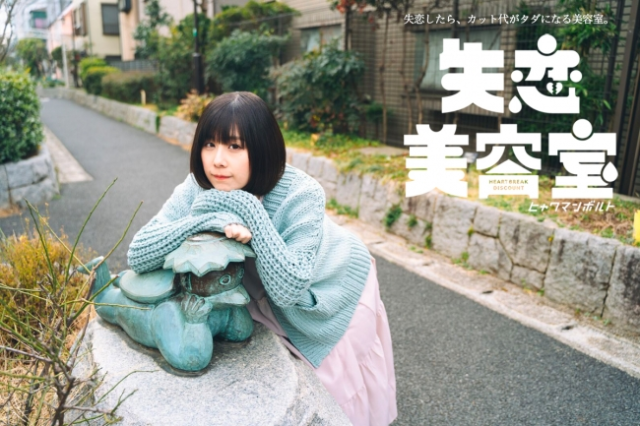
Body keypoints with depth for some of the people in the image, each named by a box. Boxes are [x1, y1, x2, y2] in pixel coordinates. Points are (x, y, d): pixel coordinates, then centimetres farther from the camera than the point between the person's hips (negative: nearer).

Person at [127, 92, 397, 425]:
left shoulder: (301, 195, -35)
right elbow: (137, 256, -29)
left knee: (336, 393, 19)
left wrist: (250, 212, -44)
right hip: (272, 305, 3)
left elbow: (287, 289, -38)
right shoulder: (198, 189, -23)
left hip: (335, 291, -3)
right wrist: (207, 218, -43)